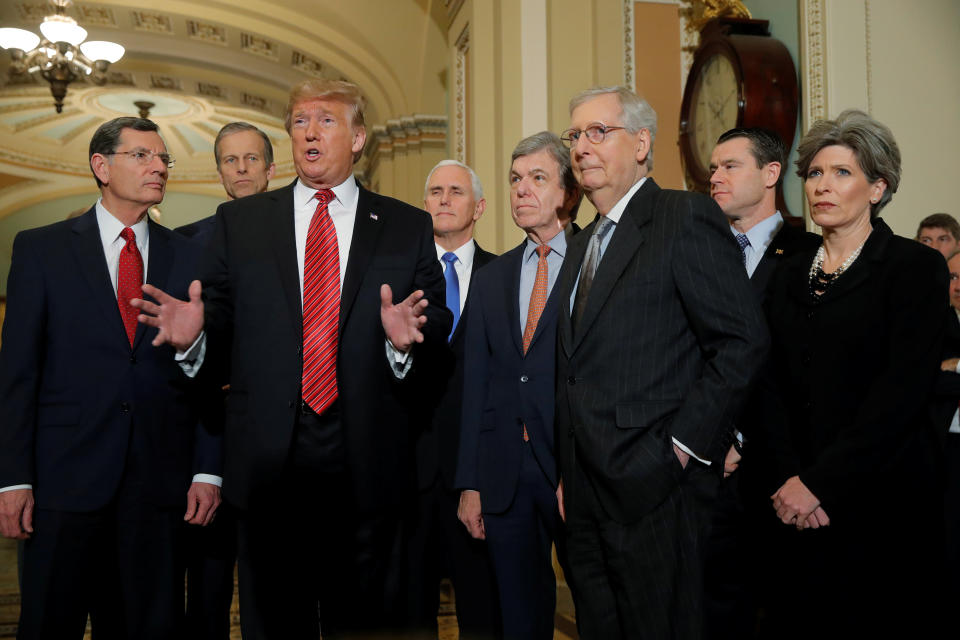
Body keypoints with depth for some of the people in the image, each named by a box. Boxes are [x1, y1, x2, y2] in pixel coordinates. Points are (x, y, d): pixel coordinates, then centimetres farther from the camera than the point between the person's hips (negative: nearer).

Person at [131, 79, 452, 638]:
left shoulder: (408, 227, 6)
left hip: (368, 466, 0)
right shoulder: (239, 221, 9)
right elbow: (222, 331, 6)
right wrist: (193, 336, -16)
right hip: (269, 462, 1)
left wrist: (407, 339, -19)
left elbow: (439, 335, 2)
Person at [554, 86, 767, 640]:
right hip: (587, 491, 8)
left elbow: (744, 340, -15)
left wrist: (682, 445, -16)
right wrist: (570, 475, 10)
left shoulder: (686, 217, -7)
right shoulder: (584, 244, 18)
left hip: (654, 488, -8)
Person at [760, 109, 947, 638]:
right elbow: (775, 385, 4)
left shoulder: (915, 267, -4)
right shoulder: (790, 274, 10)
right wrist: (788, 478, -10)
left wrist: (820, 482, -16)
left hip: (883, 498, -4)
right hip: (796, 503, 4)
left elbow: (902, 390, -14)